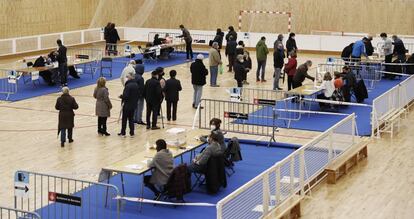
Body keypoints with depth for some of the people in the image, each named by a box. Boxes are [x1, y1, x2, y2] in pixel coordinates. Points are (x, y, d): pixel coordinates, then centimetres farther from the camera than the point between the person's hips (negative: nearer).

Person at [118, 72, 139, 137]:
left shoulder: (128, 85, -21)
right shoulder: (136, 85, 3)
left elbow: (125, 96, -24)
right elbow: (137, 95, 10)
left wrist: (121, 96, -6)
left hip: (127, 105, -7)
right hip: (133, 105, 7)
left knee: (124, 119, 6)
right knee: (131, 119, 14)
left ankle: (123, 133, 13)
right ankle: (132, 133, 15)